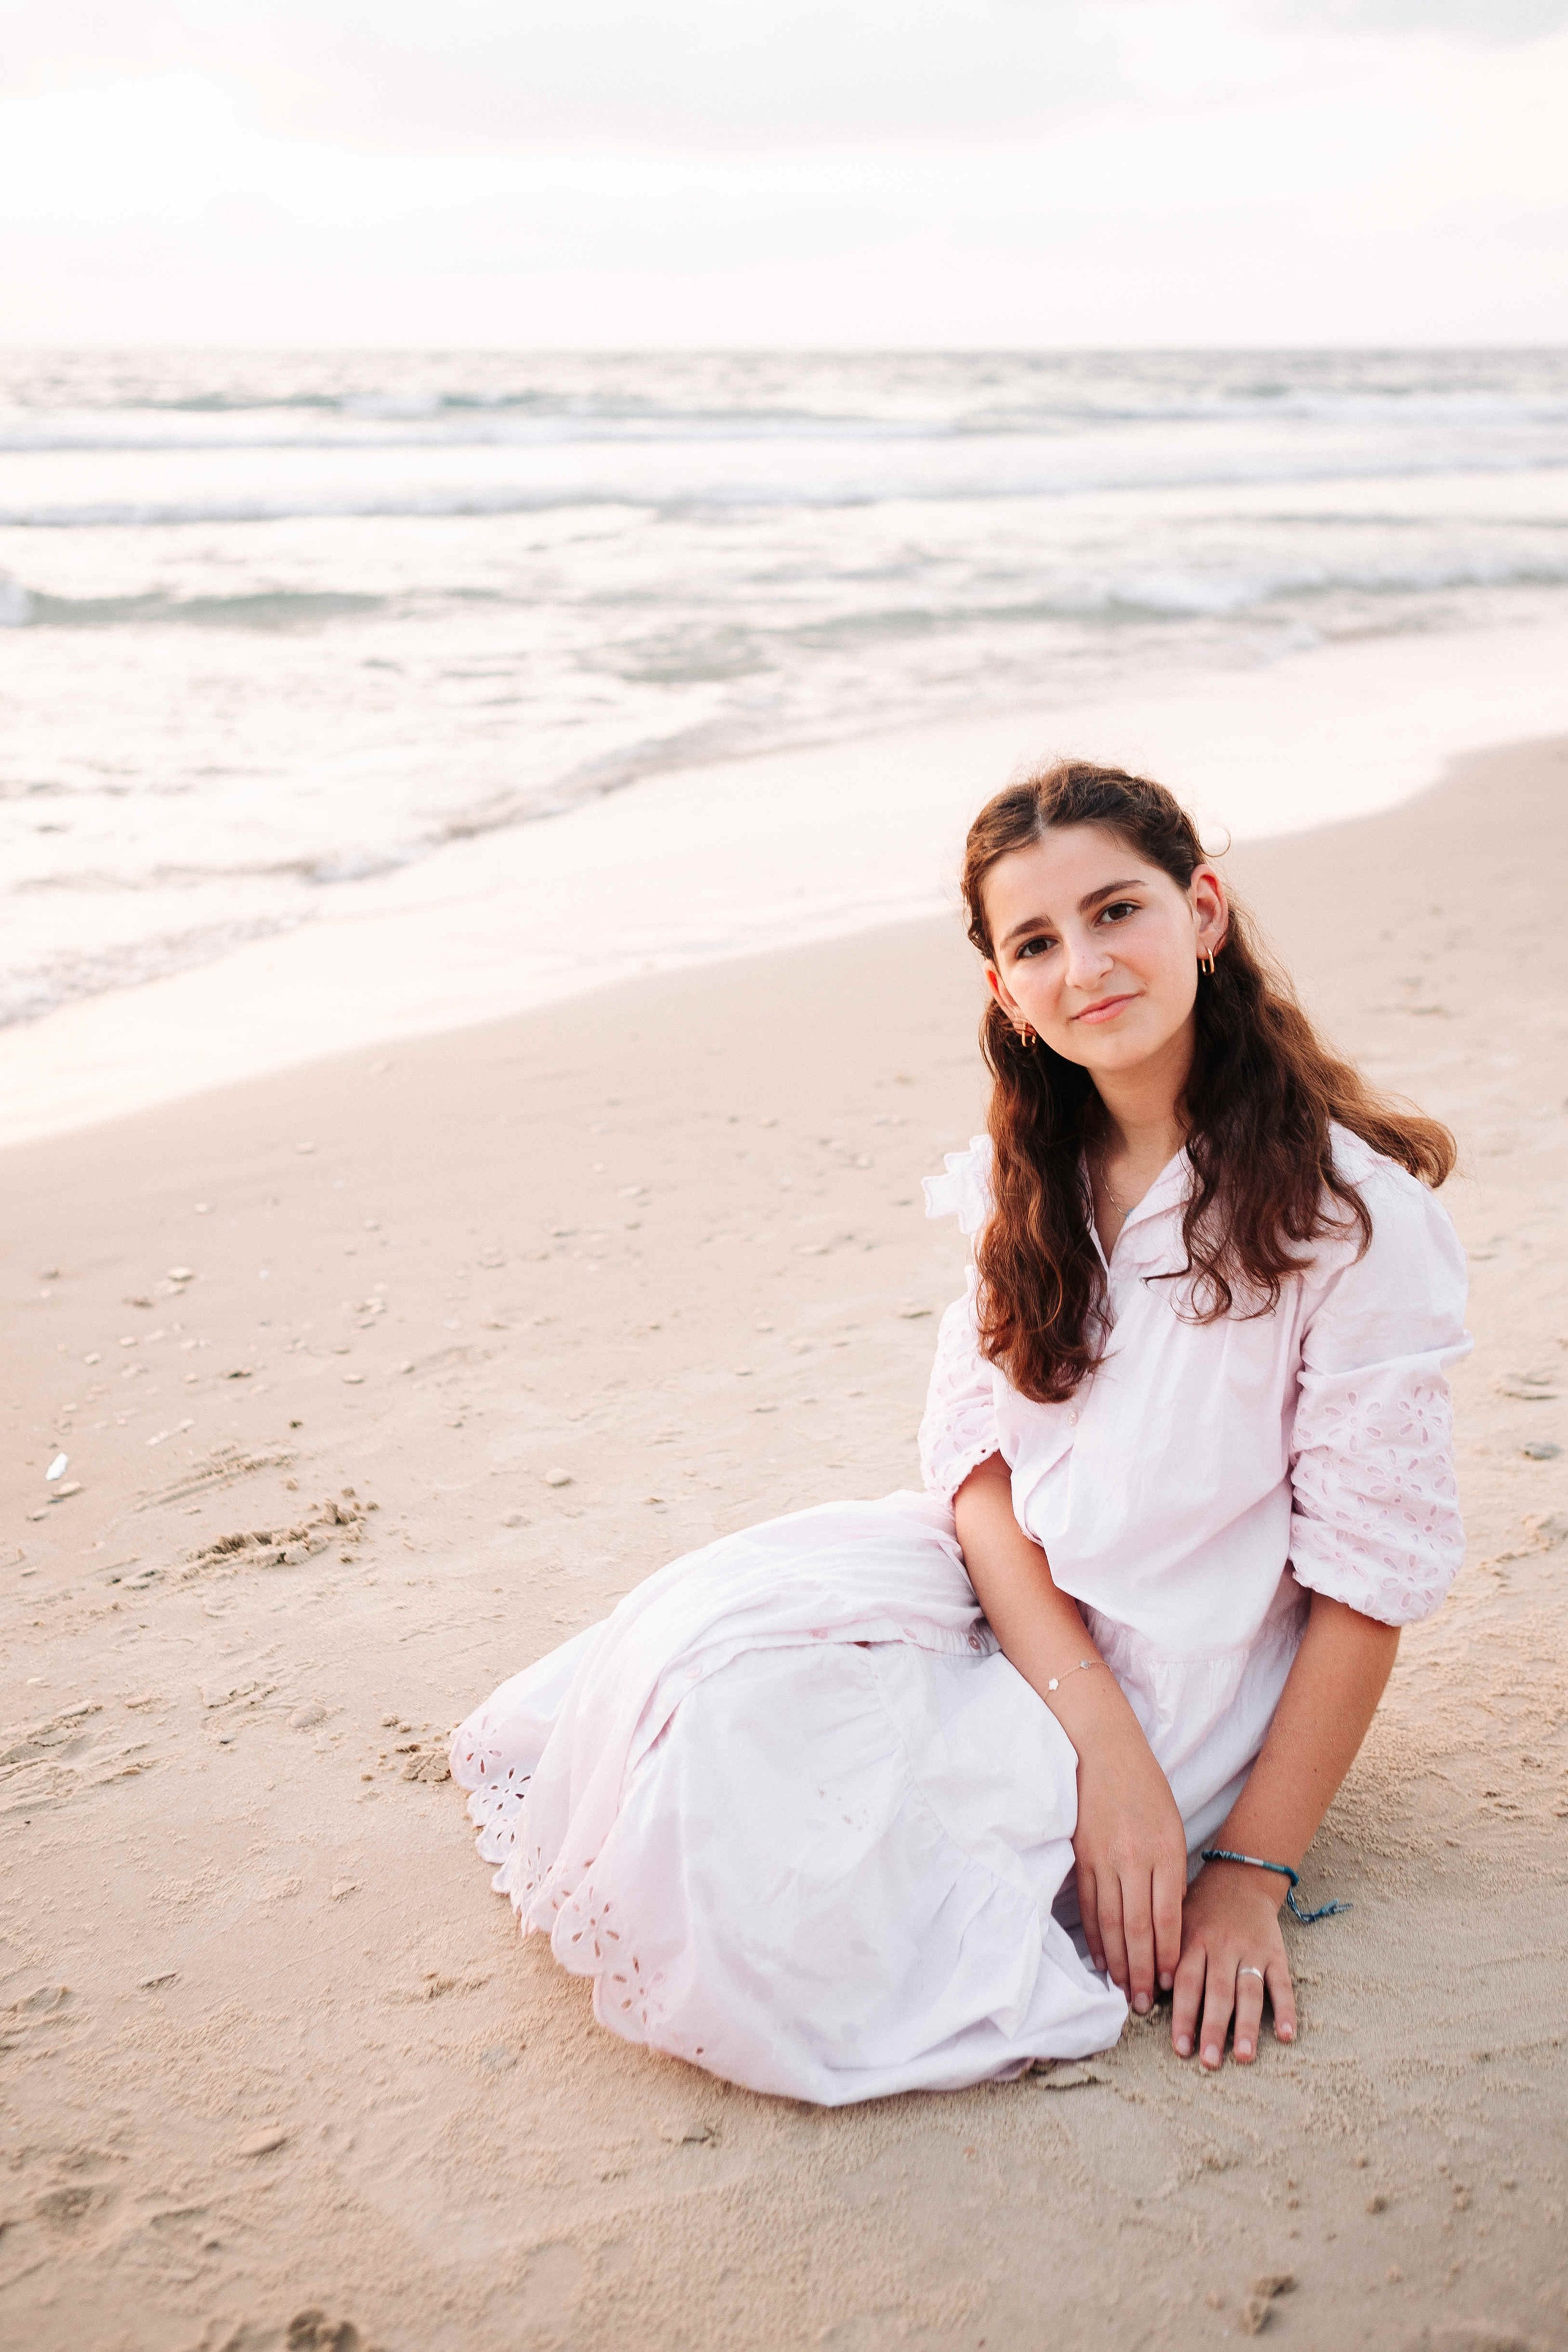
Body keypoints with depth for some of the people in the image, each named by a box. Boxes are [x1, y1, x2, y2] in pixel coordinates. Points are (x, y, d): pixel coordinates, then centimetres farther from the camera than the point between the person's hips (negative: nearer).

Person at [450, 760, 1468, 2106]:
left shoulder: (1352, 1208, -17)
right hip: (1007, 1587, 5)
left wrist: (1252, 1871, -14)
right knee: (716, 1633, -21)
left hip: (1176, 1678, -5)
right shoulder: (1030, 1179, 1)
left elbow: (1369, 1573, -14)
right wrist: (1101, 1735, -20)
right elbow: (978, 1451, -5)